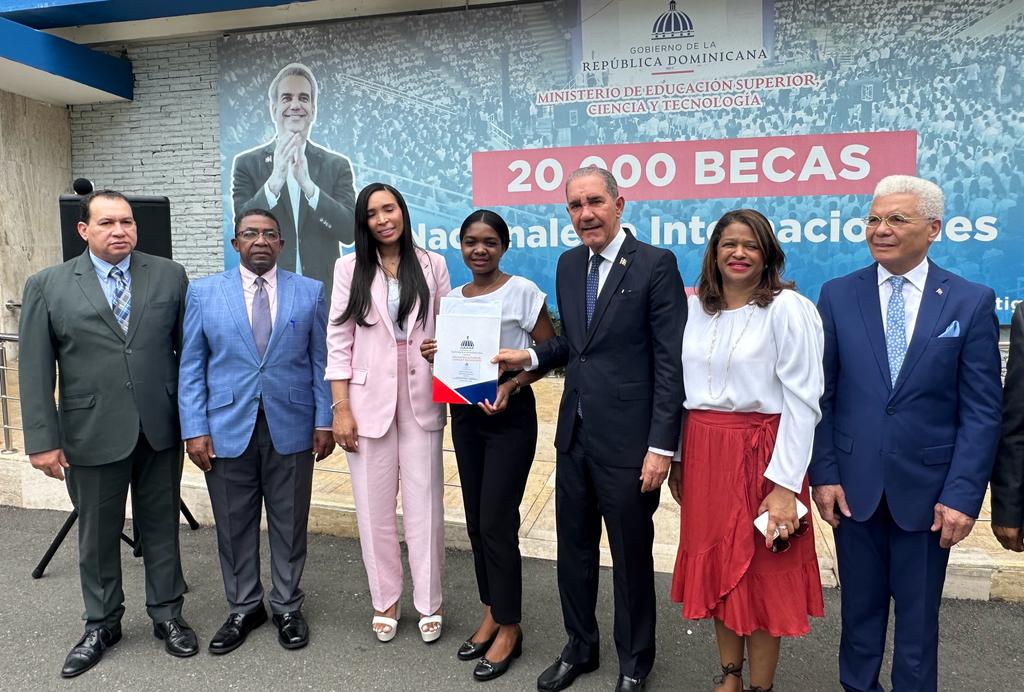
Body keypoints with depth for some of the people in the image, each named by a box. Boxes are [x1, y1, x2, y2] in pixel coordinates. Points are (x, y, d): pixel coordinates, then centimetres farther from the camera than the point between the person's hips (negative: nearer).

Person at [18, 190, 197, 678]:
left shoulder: (170, 276, 1)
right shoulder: (47, 286, -1)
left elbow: (189, 350, 2)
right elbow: (34, 370, -2)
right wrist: (43, 439, -6)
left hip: (160, 429, 1)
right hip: (91, 434, 0)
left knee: (161, 527, 13)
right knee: (97, 535, 14)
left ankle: (167, 615, 30)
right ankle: (102, 625, 32)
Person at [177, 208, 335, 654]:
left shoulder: (309, 292, 3)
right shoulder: (204, 292, 4)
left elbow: (321, 362, 3)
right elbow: (191, 366, 2)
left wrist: (324, 422, -2)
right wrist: (194, 429, -5)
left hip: (291, 428, 0)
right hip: (228, 428, 1)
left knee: (289, 524, 10)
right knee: (234, 525, 11)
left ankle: (288, 608, 28)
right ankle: (243, 608, 30)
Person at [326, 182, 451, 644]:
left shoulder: (432, 265, 5)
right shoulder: (350, 268, 4)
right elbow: (339, 340, 1)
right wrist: (341, 408, -4)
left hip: (421, 398, 0)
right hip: (369, 398, 0)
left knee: (425, 504, 4)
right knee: (374, 506, 7)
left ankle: (428, 603, 20)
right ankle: (385, 602, 24)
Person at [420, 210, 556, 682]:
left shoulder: (523, 292, -9)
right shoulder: (452, 299, 8)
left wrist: (511, 385, -22)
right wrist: (433, 356, -5)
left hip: (510, 416, -6)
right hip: (465, 416, 6)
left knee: (497, 523, -2)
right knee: (476, 521, 12)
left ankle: (509, 627, 16)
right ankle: (491, 613, 30)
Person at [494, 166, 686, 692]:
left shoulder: (656, 264, -11)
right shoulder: (568, 264, 8)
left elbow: (671, 363, -13)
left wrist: (661, 446, -16)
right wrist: (531, 356, -1)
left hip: (627, 441, -6)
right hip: (574, 434, 6)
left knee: (631, 556, 11)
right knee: (574, 549, 18)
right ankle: (579, 648, 40)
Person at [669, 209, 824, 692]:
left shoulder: (789, 309, -9)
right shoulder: (696, 308, 6)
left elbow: (802, 401, -13)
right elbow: (682, 387, 9)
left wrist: (785, 483, -17)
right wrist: (676, 457, 9)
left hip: (760, 453, -5)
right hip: (703, 452, 5)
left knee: (762, 574, 7)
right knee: (716, 566, 15)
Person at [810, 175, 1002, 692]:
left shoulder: (972, 301, -3)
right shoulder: (838, 295, 0)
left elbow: (982, 411, -4)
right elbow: (822, 395, 0)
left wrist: (963, 494, -10)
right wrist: (823, 474, -4)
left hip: (927, 489, -1)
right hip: (854, 484, 1)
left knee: (919, 613, 13)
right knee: (860, 607, 15)